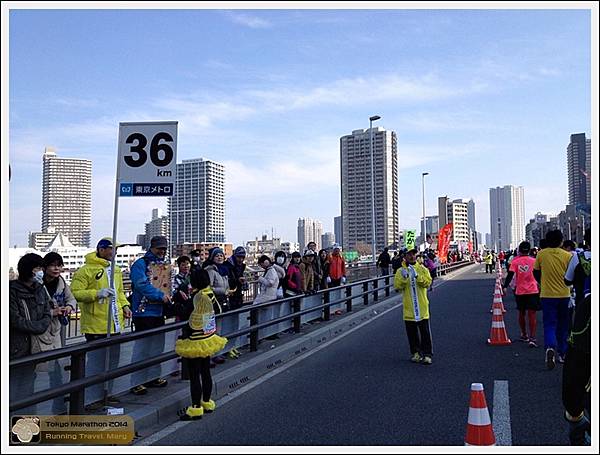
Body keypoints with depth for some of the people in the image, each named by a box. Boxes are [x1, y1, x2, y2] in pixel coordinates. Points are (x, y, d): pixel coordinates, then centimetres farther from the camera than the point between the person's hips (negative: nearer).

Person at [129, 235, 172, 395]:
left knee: (158, 346, 16)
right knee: (142, 348, -5)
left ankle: (154, 376, 29)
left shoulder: (165, 265, 15)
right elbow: (142, 285, -20)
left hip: (159, 312, 8)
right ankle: (136, 383, 2)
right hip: (144, 312, -8)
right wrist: (161, 295, -21)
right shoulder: (140, 264, -8)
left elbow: (168, 285, 16)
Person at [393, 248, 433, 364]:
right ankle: (415, 353, 21)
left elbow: (428, 282, -10)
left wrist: (417, 276, -23)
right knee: (412, 332, 9)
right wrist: (403, 277, -22)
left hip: (422, 307, -1)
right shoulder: (400, 271, 3)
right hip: (409, 308, 1)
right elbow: (397, 286, -6)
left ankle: (427, 354, 5)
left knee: (425, 332, 0)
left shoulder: (422, 269, 3)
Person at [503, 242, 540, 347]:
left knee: (521, 313, 17)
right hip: (532, 291, -1)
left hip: (520, 292, 1)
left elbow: (510, 274, -11)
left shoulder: (515, 261, -3)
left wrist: (505, 287, -12)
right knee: (532, 314, -4)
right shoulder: (533, 261, -2)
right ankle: (532, 337, -14)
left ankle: (524, 335, 29)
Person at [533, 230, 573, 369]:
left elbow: (536, 272, 6)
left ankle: (550, 347, -25)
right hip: (564, 295, 1)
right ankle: (562, 353, 22)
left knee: (549, 325, 1)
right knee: (563, 326, 15)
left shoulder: (541, 254, -5)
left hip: (547, 295, -1)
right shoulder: (567, 255, -5)